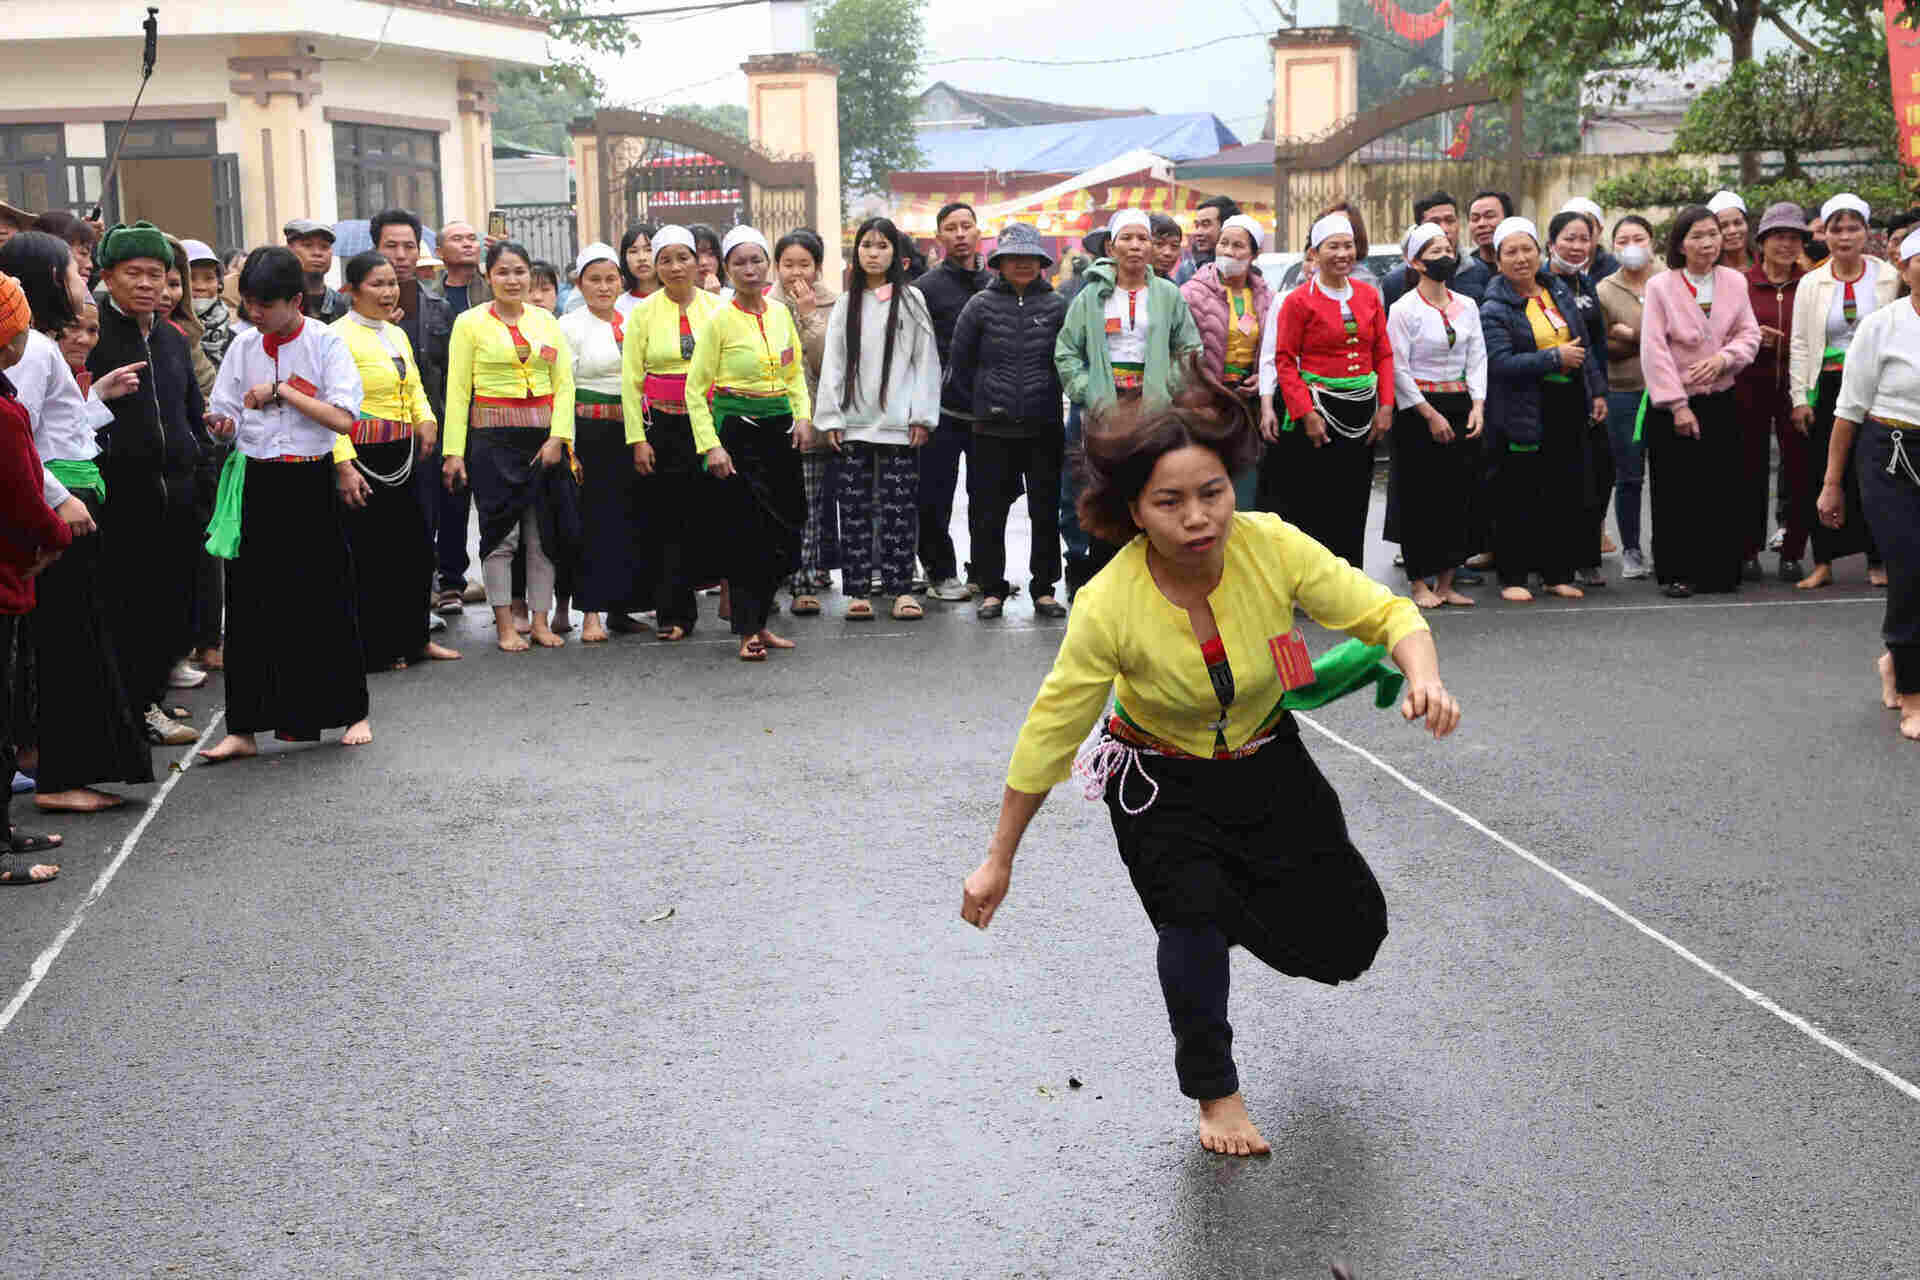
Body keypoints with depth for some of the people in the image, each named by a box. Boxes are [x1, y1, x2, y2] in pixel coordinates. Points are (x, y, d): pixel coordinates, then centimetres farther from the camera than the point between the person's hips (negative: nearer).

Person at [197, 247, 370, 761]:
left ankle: (352, 713, 19)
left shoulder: (325, 343, -4)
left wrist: (282, 390, -15)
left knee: (326, 598, 4)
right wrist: (223, 426, -11)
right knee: (251, 603, 1)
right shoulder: (243, 347, 7)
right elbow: (228, 418, 11)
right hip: (257, 483, 3)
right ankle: (243, 728, 5)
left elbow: (342, 418, -13)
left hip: (310, 482, -3)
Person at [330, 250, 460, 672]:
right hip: (361, 457, -8)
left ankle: (413, 637, 25)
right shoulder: (339, 336, -11)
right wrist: (343, 465, -23)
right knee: (369, 554, -1)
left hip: (401, 457, 8)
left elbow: (414, 386, 23)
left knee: (415, 548, 12)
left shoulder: (397, 334, 14)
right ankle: (373, 650, 10)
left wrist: (426, 419, 2)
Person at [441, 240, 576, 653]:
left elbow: (564, 383, 7)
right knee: (500, 532, -2)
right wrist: (454, 451, -6)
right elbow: (457, 390, -1)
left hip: (545, 435, 3)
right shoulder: (471, 322, 1)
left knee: (543, 531, 5)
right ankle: (504, 624, 5)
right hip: (494, 436, -3)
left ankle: (540, 621, 13)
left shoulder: (545, 321, 10)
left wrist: (558, 436, -5)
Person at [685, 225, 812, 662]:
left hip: (779, 429, 5)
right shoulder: (719, 320, -7)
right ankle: (747, 633, 2)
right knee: (747, 532, -6)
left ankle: (758, 623, 19)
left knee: (785, 531, 5)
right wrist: (710, 446, -14)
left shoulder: (780, 314, 8)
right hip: (737, 431, -5)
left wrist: (803, 417, 3)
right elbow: (695, 389, -6)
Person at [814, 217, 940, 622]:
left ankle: (901, 588, 3)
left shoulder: (910, 300, 5)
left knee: (899, 509, -2)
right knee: (855, 508, 2)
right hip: (852, 423, 2)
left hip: (898, 423, -2)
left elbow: (926, 361, 2)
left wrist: (922, 416, -5)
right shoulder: (845, 304, 11)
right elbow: (832, 364, 8)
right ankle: (858, 589, 6)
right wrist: (829, 419, 0)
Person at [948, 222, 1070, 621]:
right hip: (992, 428, 0)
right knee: (988, 511, 2)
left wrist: (1051, 396, 5)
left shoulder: (1057, 306, 2)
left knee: (1046, 510, 6)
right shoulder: (981, 305, 2)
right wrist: (980, 402, 8)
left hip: (1045, 426, 0)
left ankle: (1044, 588, 16)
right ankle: (991, 589, 11)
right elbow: (960, 361, 7)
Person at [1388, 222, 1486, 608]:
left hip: (1461, 406, 5)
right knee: (1420, 497, -3)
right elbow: (1398, 369, -9)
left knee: (1459, 494, 4)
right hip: (1417, 409, -5)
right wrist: (1431, 414, -11)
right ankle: (1420, 583, 6)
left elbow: (1477, 358, 9)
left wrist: (1477, 405, -5)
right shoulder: (1403, 308, -6)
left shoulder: (1467, 306, 10)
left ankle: (1446, 583, 12)